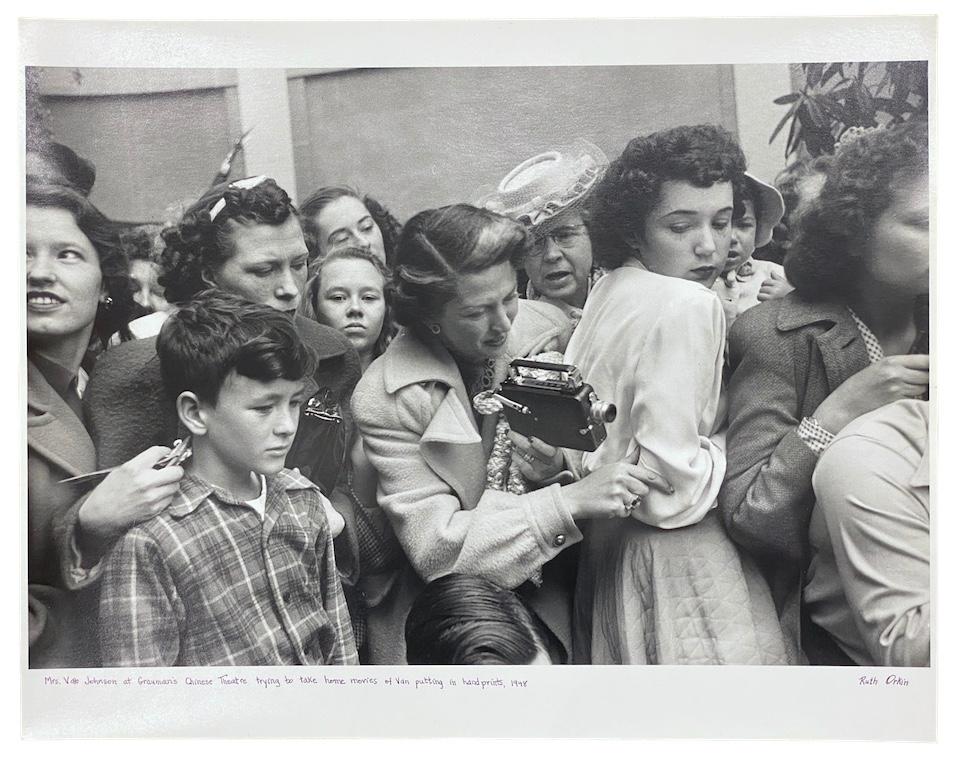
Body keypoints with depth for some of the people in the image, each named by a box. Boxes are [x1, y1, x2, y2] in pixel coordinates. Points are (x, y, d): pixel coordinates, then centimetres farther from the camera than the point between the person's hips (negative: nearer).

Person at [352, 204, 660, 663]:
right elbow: (435, 549, -16)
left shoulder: (549, 331, -5)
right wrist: (570, 502, -25)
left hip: (547, 595, 2)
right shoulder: (384, 400, -16)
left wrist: (554, 470, -15)